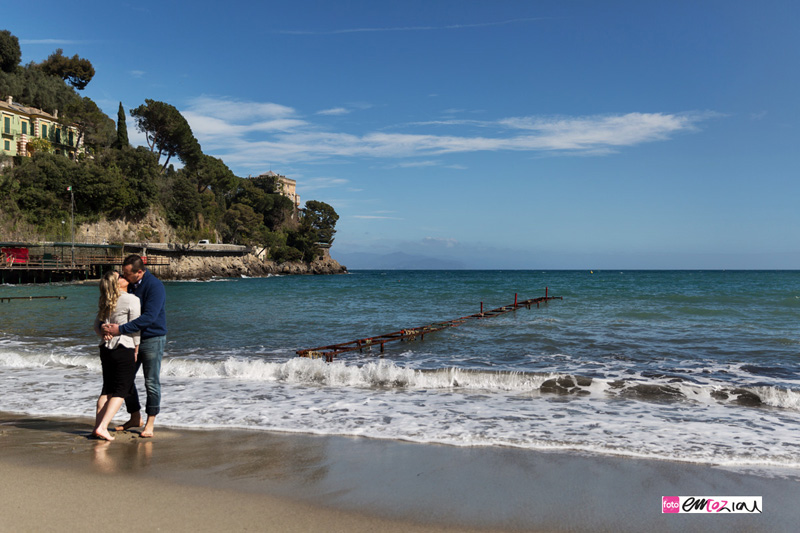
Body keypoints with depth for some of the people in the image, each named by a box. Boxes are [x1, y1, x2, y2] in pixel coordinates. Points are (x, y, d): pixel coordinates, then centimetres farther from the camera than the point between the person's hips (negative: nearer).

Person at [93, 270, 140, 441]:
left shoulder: (105, 302, 10)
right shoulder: (132, 300, -11)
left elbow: (97, 327, 16)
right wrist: (136, 350, -1)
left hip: (106, 348, 7)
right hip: (124, 349, -7)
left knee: (107, 389, 15)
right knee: (121, 391, 0)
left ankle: (98, 426, 11)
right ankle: (102, 427, -8)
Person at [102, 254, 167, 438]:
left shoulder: (155, 286, -19)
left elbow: (149, 317, -28)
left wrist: (120, 329, -30)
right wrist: (105, 327, -14)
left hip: (153, 339, -7)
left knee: (151, 382, -1)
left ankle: (150, 423, 11)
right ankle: (135, 418, 26)